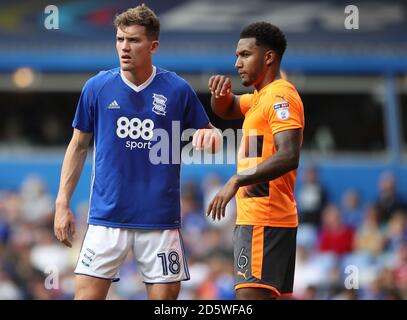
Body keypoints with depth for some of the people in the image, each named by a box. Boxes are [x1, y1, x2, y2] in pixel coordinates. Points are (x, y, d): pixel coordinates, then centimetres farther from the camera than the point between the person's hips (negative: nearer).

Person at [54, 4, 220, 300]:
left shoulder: (177, 90, 0)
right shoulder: (97, 87, 2)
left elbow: (208, 136, 10)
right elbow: (78, 146, 11)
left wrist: (209, 135, -15)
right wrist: (62, 203, 6)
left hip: (161, 219, 0)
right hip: (106, 217, 0)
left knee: (165, 294, 1)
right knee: (87, 293, -6)